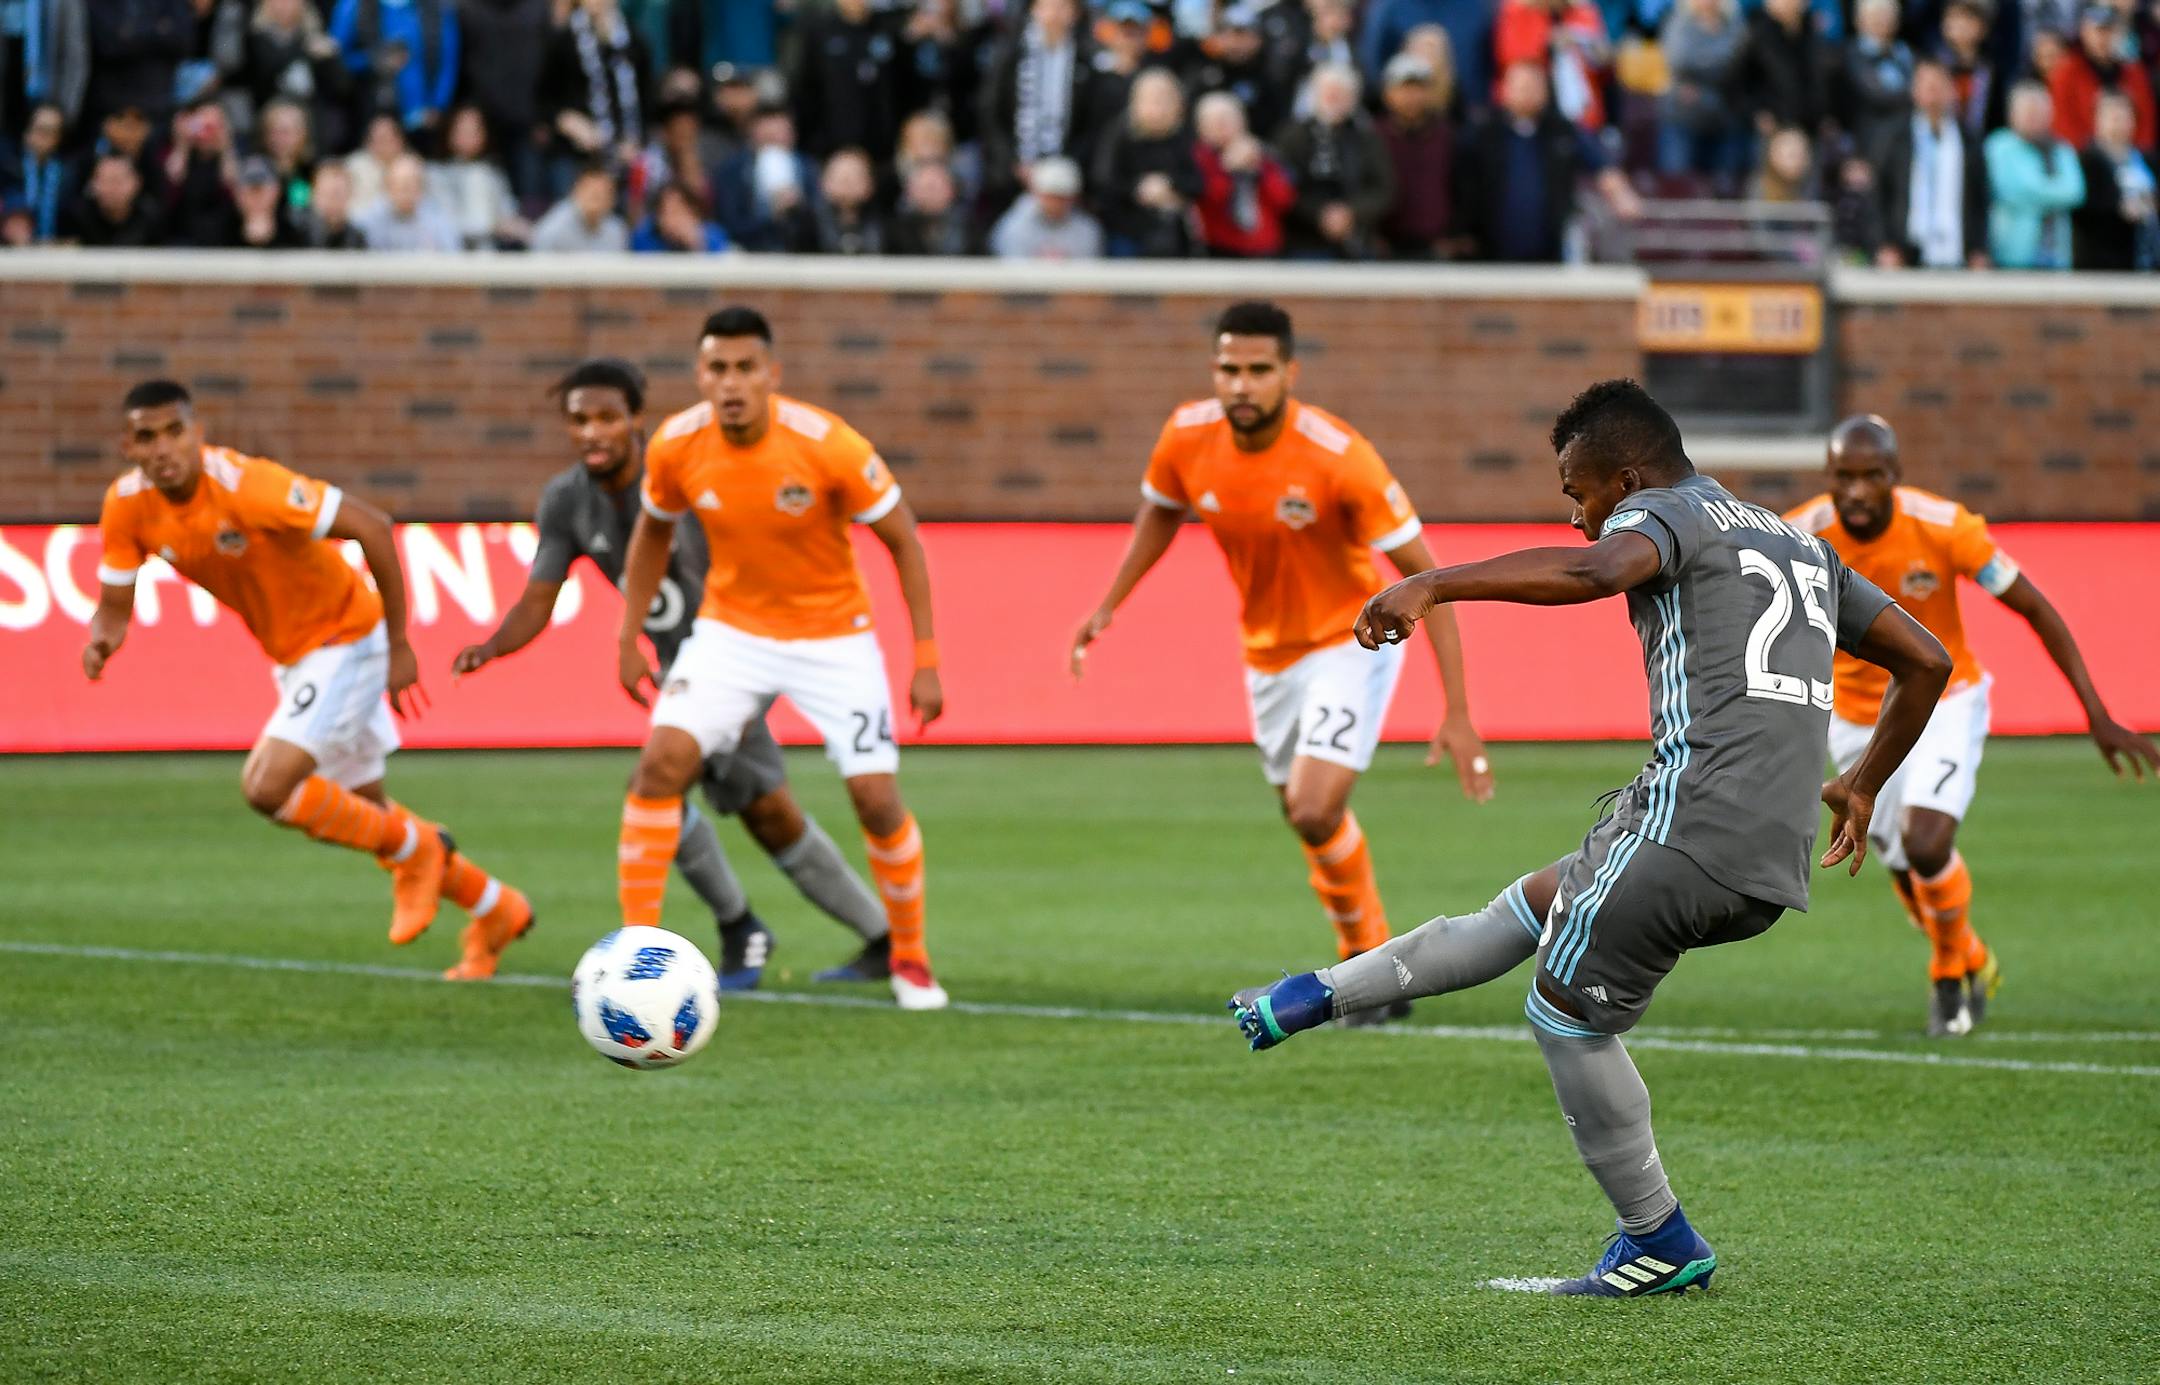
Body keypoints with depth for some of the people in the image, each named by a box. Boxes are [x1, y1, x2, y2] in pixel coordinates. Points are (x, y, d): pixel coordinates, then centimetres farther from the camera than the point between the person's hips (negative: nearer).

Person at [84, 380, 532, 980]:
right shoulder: (127, 505, -10)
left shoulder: (243, 485, -30)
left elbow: (372, 527, -25)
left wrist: (399, 647, -20)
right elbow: (115, 605, 0)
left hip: (346, 642, -8)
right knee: (363, 812, 17)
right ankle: (495, 910, 37)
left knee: (266, 786, -21)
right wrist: (102, 640, -26)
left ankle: (415, 849, 3)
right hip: (290, 656, 8)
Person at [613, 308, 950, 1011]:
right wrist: (629, 638, 6)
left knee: (876, 795, -7)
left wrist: (926, 660, -13)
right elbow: (653, 532, 8)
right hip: (732, 630, 2)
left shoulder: (829, 445, -24)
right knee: (662, 761, -18)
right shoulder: (675, 446, -14)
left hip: (832, 636, -2)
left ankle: (910, 957, 17)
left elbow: (905, 543, -12)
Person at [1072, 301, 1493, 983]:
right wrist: (1109, 605, 4)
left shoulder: (1340, 457, -29)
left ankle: (1372, 967, 3)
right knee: (1308, 819, 15)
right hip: (1267, 651, 6)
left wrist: (1458, 714, -29)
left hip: (1351, 642, -6)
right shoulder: (1188, 437, -15)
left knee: (1315, 812, -21)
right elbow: (1162, 510, 12)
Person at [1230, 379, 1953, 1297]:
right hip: (1776, 868, 8)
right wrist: (1863, 787, 43)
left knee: (1567, 1006, 7)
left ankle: (1661, 1245, 13)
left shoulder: (1664, 512, 1)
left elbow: (1595, 570, -23)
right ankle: (1322, 994, 31)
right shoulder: (1802, 546, 26)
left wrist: (1431, 586, -31)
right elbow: (1926, 661, 30)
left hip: (1693, 819, -8)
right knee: (1534, 906, 22)